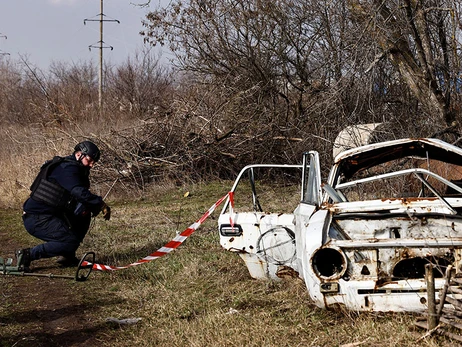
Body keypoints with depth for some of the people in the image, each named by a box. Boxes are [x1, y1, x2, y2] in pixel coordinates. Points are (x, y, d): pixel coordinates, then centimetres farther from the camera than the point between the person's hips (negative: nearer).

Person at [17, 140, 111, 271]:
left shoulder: (71, 168, 18)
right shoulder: (68, 168, -14)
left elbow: (79, 194, 19)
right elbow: (79, 192, -29)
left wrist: (97, 206, 1)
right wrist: (101, 203, -20)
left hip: (49, 215, 10)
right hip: (36, 220, -10)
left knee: (84, 214, 13)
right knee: (71, 242, -16)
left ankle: (66, 255, 13)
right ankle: (27, 254, -14)